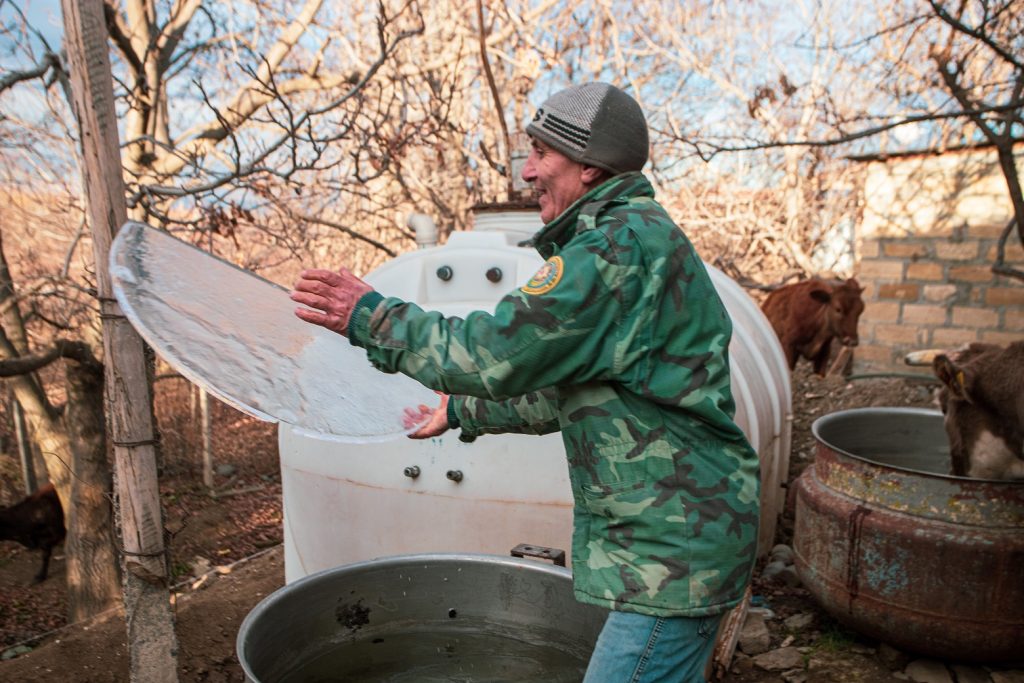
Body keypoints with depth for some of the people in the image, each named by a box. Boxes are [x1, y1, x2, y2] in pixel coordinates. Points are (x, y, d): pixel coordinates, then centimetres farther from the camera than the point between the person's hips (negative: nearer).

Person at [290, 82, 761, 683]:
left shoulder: (622, 243, -19)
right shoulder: (637, 237, 15)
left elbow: (498, 353, -25)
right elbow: (564, 393, 19)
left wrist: (373, 318, -12)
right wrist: (461, 413, 24)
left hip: (674, 544, -10)